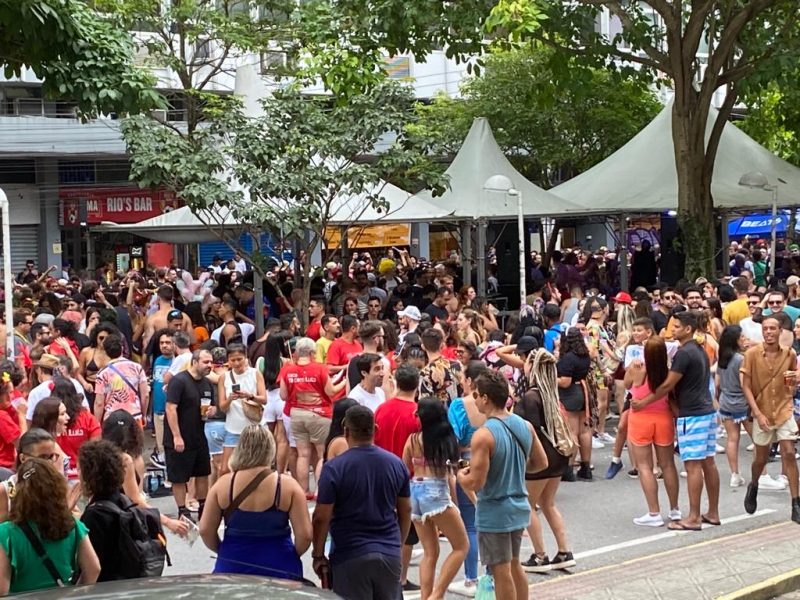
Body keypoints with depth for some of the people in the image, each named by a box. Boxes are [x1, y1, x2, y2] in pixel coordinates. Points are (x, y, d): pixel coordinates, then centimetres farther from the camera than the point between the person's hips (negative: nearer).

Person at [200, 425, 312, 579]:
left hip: (232, 567, 2)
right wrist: (291, 555, 11)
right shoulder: (288, 485, -9)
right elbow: (305, 535, -9)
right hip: (278, 569, -1)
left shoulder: (223, 484, -4)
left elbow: (205, 530, 1)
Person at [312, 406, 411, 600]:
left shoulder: (334, 468, -11)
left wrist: (318, 555, 1)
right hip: (390, 554, 4)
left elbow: (321, 517, -11)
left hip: (350, 556, -4)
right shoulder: (396, 464, 3)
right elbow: (405, 511, 11)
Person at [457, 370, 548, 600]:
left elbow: (475, 483, -22)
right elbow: (541, 463, 9)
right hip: (519, 507, 7)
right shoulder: (525, 426, -1)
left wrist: (461, 475, -2)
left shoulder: (483, 435, -22)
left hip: (494, 512, -7)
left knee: (501, 572, 4)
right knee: (514, 564, 22)